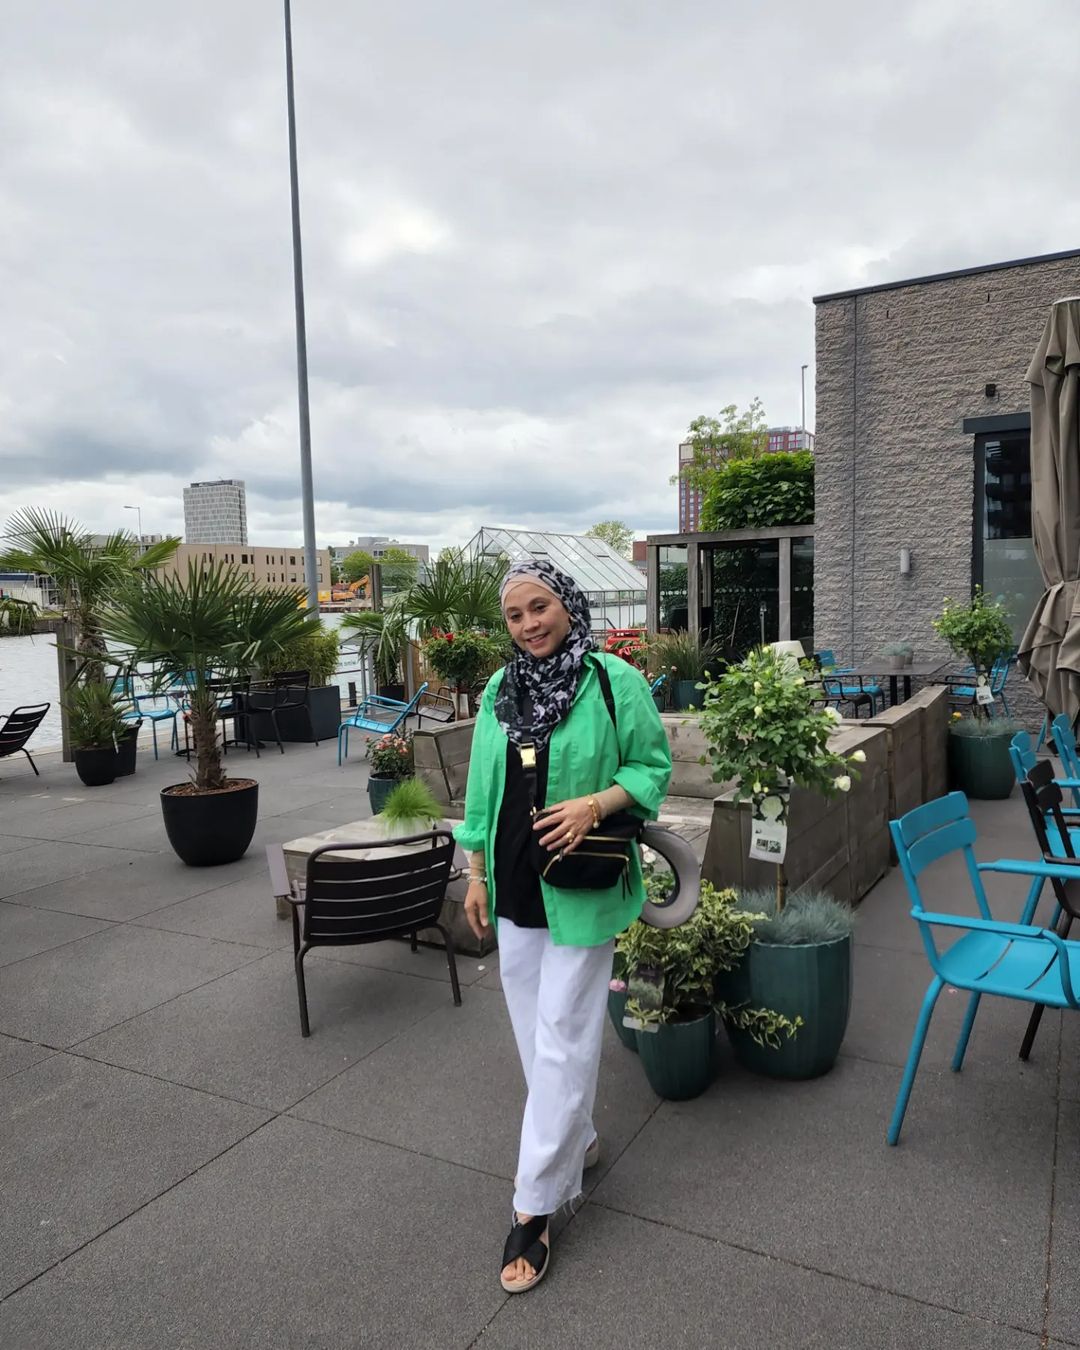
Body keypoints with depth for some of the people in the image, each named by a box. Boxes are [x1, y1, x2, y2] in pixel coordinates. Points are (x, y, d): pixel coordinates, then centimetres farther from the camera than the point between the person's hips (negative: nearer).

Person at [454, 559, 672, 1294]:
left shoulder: (615, 681, -10)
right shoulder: (500, 690, 5)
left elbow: (653, 767, -5)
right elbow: (482, 790, 10)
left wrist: (594, 804, -22)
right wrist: (476, 875, 9)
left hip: (581, 889, -5)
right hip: (515, 886, 6)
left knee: (562, 1039, 1)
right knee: (535, 1031, 16)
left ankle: (537, 1204, 14)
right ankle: (578, 1142, 39)